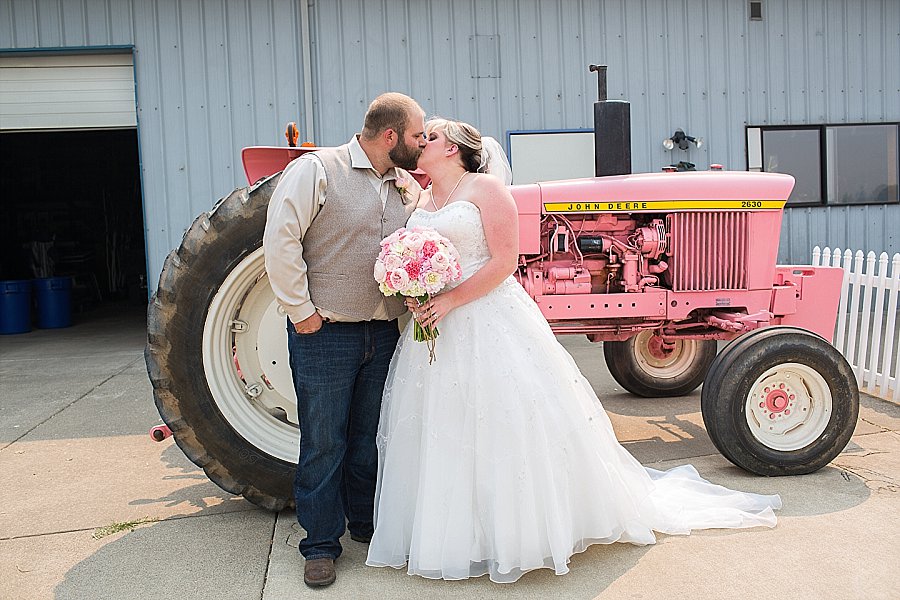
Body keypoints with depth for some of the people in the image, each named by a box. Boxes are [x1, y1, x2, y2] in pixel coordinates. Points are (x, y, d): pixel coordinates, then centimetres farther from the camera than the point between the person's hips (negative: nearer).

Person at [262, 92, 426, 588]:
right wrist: (300, 310, -13)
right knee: (323, 441, 2)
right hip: (326, 333, -5)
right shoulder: (318, 170, -8)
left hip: (385, 333, 6)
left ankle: (367, 523, 33)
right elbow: (280, 240, -12)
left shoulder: (408, 188, 10)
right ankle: (321, 545, 16)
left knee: (372, 436, 15)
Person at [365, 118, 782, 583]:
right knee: (440, 433, 9)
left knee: (511, 425, -1)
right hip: (435, 330, 7)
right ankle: (454, 535, 23)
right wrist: (412, 296, -3)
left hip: (492, 323, -7)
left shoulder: (485, 188, -5)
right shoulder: (420, 201, 14)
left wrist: (451, 300, -18)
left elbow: (504, 260, -13)